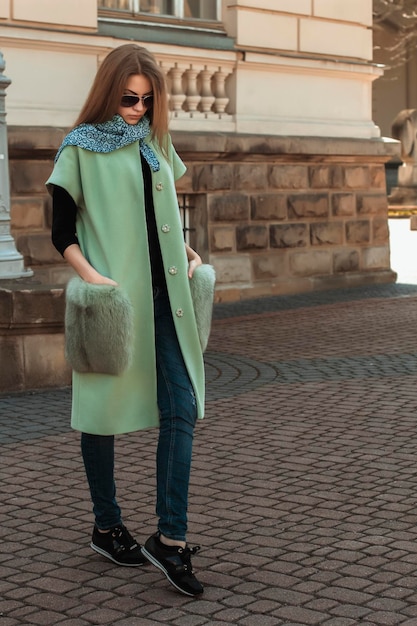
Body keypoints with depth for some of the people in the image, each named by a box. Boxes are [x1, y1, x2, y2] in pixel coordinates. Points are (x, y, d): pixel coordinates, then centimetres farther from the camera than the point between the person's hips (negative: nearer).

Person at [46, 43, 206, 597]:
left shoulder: (157, 143, 13)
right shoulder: (81, 148, -3)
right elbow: (62, 232, -5)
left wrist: (188, 254, 12)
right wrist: (91, 276, -19)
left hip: (162, 296, 5)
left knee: (181, 409, -4)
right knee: (104, 410, 6)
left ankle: (171, 538, -2)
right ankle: (108, 528, 21)